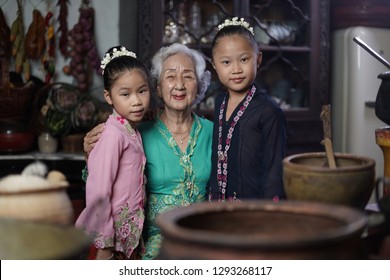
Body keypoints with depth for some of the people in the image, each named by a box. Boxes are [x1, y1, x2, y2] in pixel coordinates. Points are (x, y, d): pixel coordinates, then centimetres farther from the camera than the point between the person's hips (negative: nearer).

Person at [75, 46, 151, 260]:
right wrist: (104, 243, -18)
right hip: (112, 234, -8)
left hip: (130, 232, 8)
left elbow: (134, 182, 8)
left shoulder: (132, 130, 5)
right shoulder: (113, 134, -18)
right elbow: (98, 191, -21)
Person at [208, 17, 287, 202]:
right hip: (217, 204, 6)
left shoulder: (269, 112, -15)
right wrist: (212, 200, 13)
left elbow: (274, 169, -13)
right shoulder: (219, 102, 5)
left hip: (253, 207, -6)